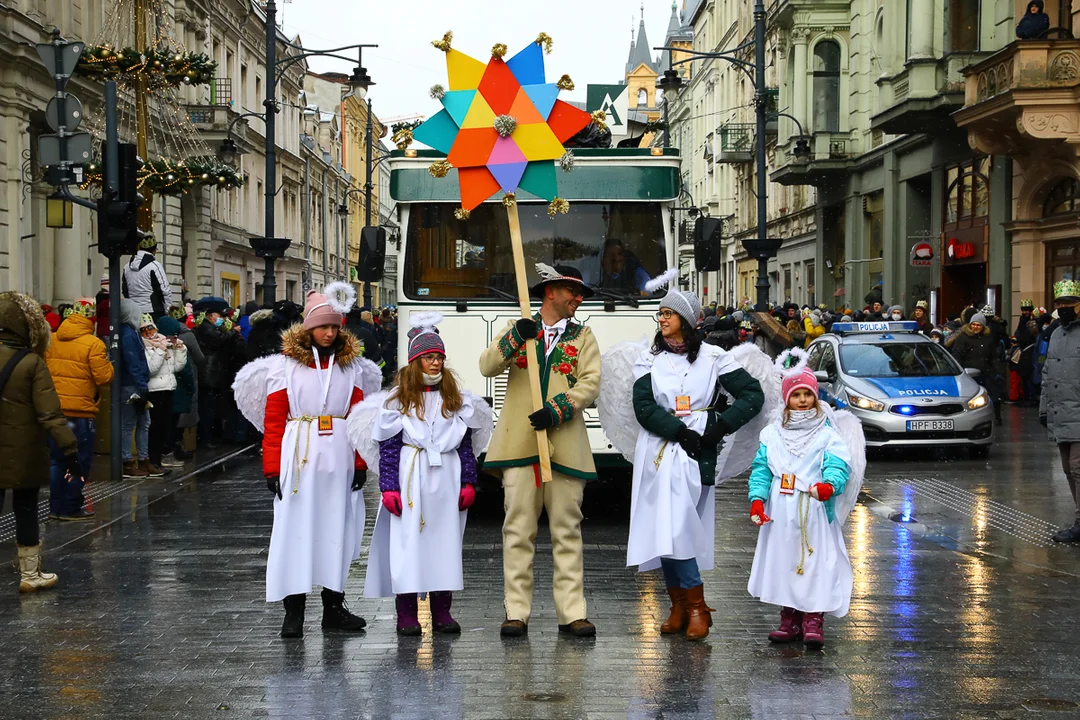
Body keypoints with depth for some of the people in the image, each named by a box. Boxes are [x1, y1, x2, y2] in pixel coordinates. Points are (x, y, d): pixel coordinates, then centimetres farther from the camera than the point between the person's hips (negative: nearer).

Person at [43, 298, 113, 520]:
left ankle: (56, 507, 18)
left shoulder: (52, 341, 5)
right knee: (79, 462, 6)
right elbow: (104, 377, -13)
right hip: (80, 412, -5)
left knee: (57, 460, 15)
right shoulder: (93, 344, -12)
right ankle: (71, 508, 8)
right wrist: (107, 363, 4)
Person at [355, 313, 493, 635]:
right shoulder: (398, 399, 2)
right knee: (407, 541, -5)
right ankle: (406, 614, 0)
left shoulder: (456, 399, 12)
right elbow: (388, 446, -2)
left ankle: (442, 611, 11)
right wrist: (389, 486, -9)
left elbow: (466, 444, 12)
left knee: (445, 540, 4)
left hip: (446, 480, 3)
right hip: (410, 479, -3)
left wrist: (468, 482, 4)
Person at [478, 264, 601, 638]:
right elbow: (487, 367, 2)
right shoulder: (517, 330, 16)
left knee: (567, 531, 0)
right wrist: (515, 338, -14)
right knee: (518, 530, -2)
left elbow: (591, 383, 1)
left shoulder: (583, 337, 14)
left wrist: (556, 411, -14)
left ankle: (572, 613, 2)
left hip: (564, 445, 1)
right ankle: (517, 613, 0)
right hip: (519, 444, 0)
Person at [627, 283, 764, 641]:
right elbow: (644, 407, -1)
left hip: (695, 455, -3)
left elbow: (753, 395, 3)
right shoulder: (650, 359, 11)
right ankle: (680, 606, 11)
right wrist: (681, 431, -13)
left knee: (675, 528, -13)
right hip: (658, 452, 3)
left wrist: (720, 425, -9)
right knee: (665, 529, 1)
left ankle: (695, 607, -2)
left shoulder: (712, 357, 5)